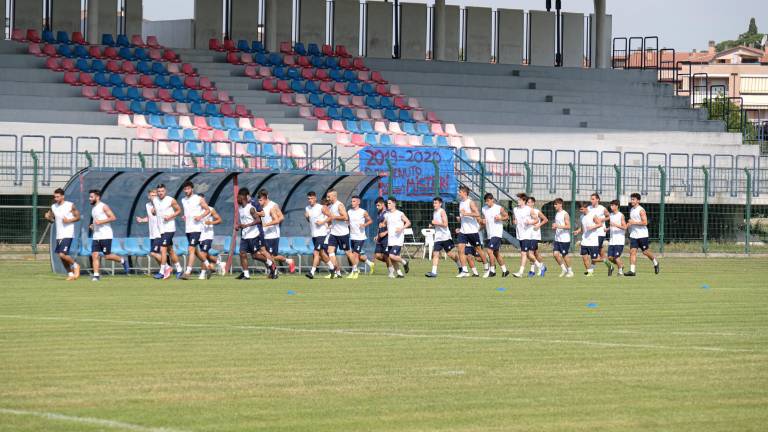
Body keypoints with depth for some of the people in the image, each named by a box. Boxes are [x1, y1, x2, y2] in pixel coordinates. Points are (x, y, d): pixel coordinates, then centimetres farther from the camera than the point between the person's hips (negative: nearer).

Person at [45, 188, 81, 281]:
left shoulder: (70, 206, -6)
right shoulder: (53, 207, 9)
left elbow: (78, 217, 0)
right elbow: (52, 219, 17)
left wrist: (69, 220, -16)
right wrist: (48, 218, -6)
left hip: (67, 234, -6)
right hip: (59, 235, 6)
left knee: (62, 254, -18)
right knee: (61, 256, 8)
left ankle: (75, 265, 6)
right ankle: (70, 273, 22)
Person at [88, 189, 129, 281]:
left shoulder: (103, 206, -8)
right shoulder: (93, 208, 17)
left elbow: (113, 217, -15)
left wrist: (101, 221, -19)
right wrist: (93, 225, 11)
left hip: (105, 236, -7)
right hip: (96, 236, 7)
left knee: (107, 256, -5)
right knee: (94, 255, -6)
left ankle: (122, 261, 19)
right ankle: (96, 275, -6)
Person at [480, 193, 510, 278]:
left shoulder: (499, 208, -6)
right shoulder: (484, 209, 10)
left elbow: (507, 217, 2)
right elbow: (483, 220, 18)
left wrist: (500, 218, -16)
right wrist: (482, 221, -5)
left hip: (497, 233, -7)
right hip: (489, 234, 7)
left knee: (489, 250, -17)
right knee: (496, 253, 12)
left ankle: (492, 270, -10)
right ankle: (504, 270, 23)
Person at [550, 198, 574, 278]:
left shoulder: (565, 214, -10)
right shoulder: (556, 214, 14)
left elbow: (568, 226, -16)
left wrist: (558, 226, -25)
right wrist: (554, 227, 3)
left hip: (565, 239, -7)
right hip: (557, 238, 7)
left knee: (565, 255, -1)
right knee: (555, 254, -2)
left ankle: (570, 271, 14)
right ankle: (564, 269, 12)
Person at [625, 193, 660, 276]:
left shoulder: (641, 210, -12)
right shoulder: (631, 210, 13)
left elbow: (645, 222, -18)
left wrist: (634, 222, -20)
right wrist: (629, 224, 7)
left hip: (642, 235, -7)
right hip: (633, 235, 7)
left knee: (645, 252, 3)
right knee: (632, 251, -6)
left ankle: (656, 263, 29)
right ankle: (632, 270, -11)